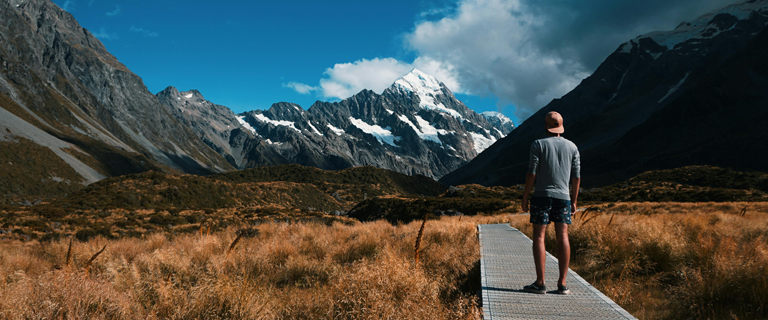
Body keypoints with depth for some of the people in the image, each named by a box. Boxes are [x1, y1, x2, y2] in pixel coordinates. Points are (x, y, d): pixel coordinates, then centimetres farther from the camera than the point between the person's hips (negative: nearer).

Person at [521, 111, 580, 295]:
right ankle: (562, 284, 3)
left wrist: (524, 197, -3)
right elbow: (576, 177, 8)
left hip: (542, 196, -3)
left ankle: (540, 283, -4)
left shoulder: (538, 145, -3)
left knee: (539, 237, -1)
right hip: (563, 197, 4)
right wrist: (574, 201, 14)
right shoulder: (572, 147, 9)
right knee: (563, 238, 3)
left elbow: (532, 173, -9)